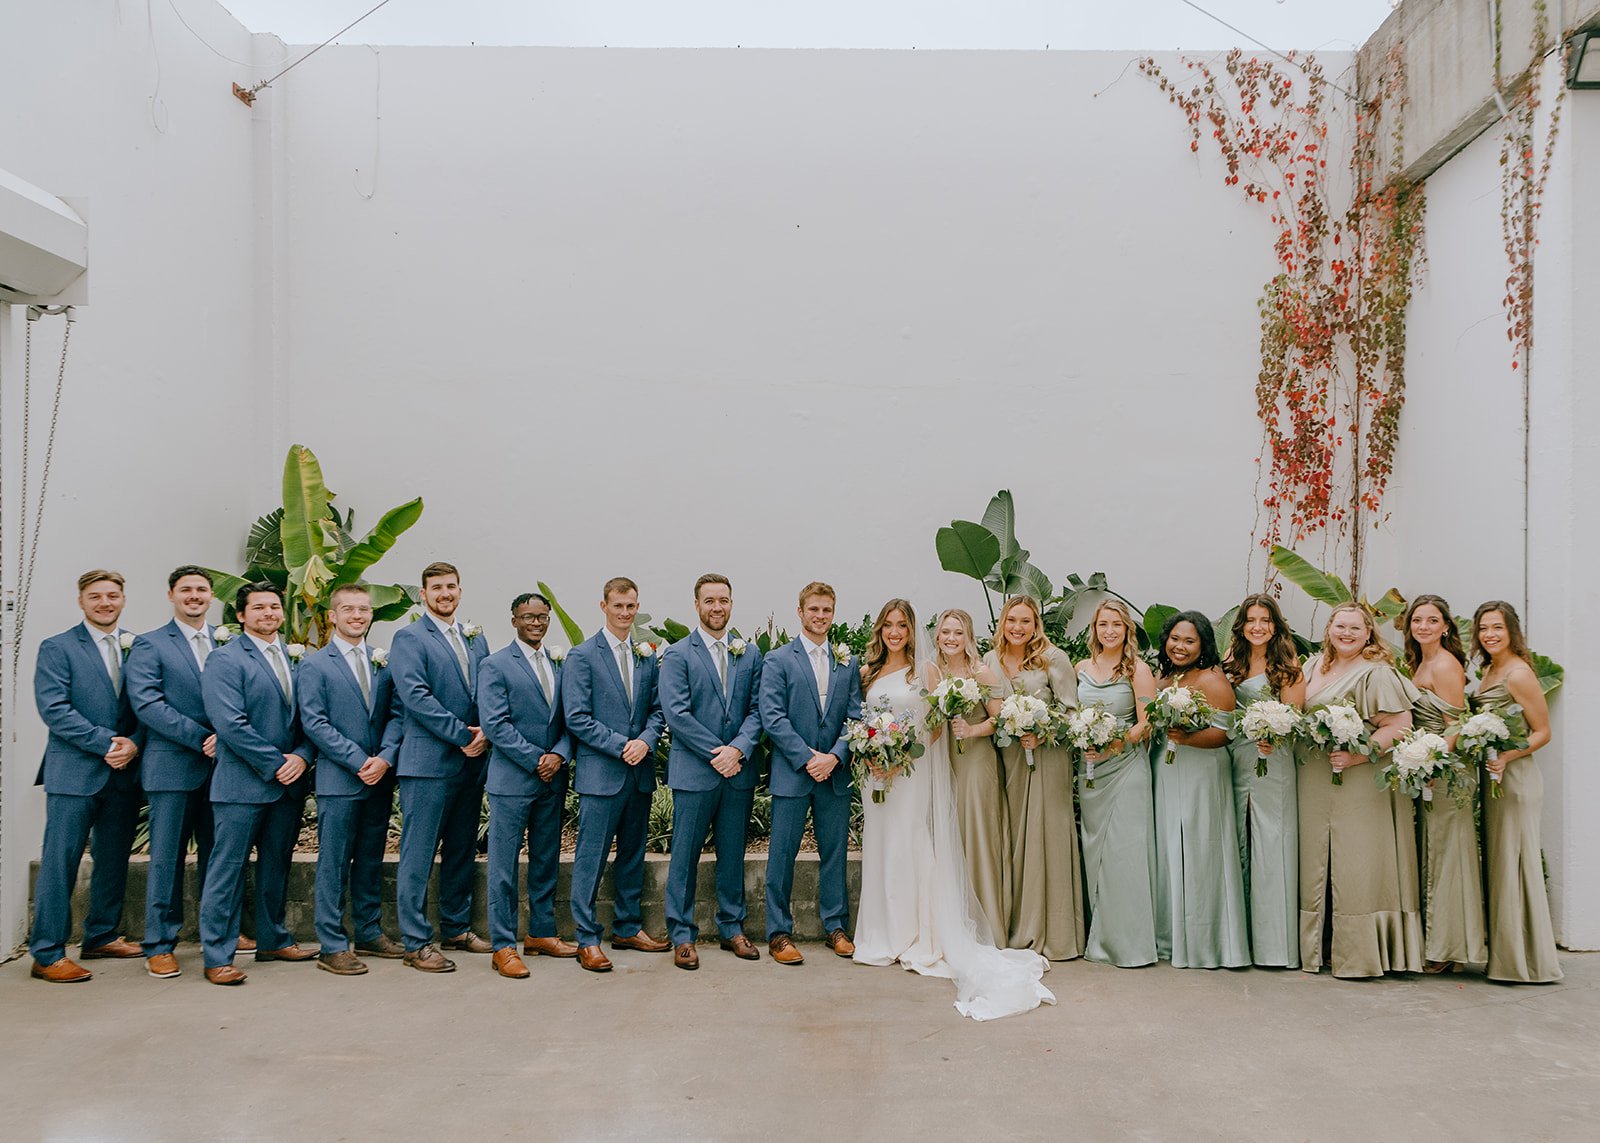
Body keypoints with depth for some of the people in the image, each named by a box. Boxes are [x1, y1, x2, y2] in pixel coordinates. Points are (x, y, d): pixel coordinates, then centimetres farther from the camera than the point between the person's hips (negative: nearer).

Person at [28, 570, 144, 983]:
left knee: (114, 861, 13)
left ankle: (101, 937, 26)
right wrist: (105, 742, -16)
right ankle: (47, 954, 4)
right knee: (60, 862, -2)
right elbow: (54, 709, -10)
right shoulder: (57, 648, -1)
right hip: (74, 774, -5)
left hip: (123, 773, 5)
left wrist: (133, 745, -10)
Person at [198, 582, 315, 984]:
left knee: (277, 864, 16)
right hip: (242, 783, -7)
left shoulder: (295, 659, 13)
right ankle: (217, 956, 5)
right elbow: (231, 724, -16)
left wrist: (301, 757, -7)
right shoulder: (225, 660, -7)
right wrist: (275, 764, -15)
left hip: (289, 782, 7)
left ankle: (273, 940, 28)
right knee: (228, 868, -2)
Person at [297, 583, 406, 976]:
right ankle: (332, 946, 5)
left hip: (380, 778, 5)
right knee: (334, 863, -1)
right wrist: (359, 761, -14)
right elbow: (314, 722, -8)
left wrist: (385, 757, -10)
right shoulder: (315, 666, -1)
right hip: (338, 780, -5)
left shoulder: (384, 663, 12)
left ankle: (369, 933, 24)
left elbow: (397, 714, 7)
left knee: (371, 859, 13)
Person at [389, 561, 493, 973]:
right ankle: (417, 943, 5)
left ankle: (457, 927, 27)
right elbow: (415, 696, -16)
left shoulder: (476, 638, 15)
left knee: (463, 850, 15)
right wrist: (462, 736, -16)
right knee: (419, 855, -2)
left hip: (471, 762, 7)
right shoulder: (409, 639, -5)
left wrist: (485, 732, -6)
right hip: (428, 762, -7)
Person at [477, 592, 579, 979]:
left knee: (547, 860, 13)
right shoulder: (495, 666, -5)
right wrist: (536, 760, -14)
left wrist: (559, 755, -9)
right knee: (504, 864, -1)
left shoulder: (561, 664, 11)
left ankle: (541, 933, 25)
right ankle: (503, 946, 6)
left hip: (553, 779, 6)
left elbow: (571, 719, 9)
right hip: (512, 779, -5)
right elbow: (495, 724, -12)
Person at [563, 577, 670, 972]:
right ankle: (588, 939, 6)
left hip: (640, 772, 6)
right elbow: (577, 718, -10)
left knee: (633, 854, 14)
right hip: (600, 772, -6)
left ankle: (627, 928, 26)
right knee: (591, 857, -2)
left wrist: (646, 741, -8)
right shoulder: (582, 655, -5)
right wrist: (621, 746, -15)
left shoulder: (647, 656, 12)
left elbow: (657, 709, 12)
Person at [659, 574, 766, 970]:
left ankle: (732, 929, 24)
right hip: (694, 771, -4)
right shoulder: (677, 654, -2)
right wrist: (715, 754, -13)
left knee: (733, 854, 12)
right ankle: (682, 935, 13)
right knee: (685, 855, 2)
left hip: (739, 770, 4)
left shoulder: (750, 654, 10)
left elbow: (758, 709, 5)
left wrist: (738, 749, -12)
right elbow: (676, 713, -10)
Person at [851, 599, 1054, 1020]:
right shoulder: (868, 671, 11)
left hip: (916, 770, -4)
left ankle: (920, 940, 2)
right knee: (881, 850, 6)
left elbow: (937, 722, -5)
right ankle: (887, 937, 15)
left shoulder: (925, 668, -2)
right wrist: (870, 757, -5)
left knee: (913, 849, -5)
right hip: (877, 772, 5)